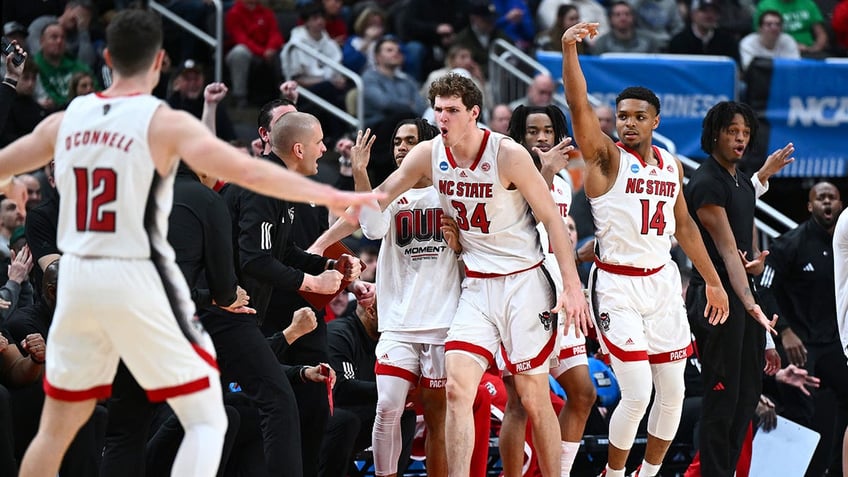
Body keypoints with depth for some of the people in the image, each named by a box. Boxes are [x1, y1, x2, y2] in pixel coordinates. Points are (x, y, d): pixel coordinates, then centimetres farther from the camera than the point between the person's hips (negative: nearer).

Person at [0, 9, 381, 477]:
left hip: (77, 278, 5)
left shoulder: (65, 121, 6)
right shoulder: (165, 123, -9)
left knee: (57, 427, 18)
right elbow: (246, 170, -20)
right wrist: (330, 196, -19)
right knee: (206, 419, 4)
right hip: (137, 280, -5)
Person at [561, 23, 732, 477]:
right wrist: (569, 49, -37)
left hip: (662, 282, 6)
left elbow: (683, 225, 20)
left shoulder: (671, 164, 10)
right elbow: (579, 104, -23)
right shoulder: (606, 157, -7)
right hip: (616, 287, -6)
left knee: (672, 393, 6)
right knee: (637, 395, -12)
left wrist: (713, 281, 20)